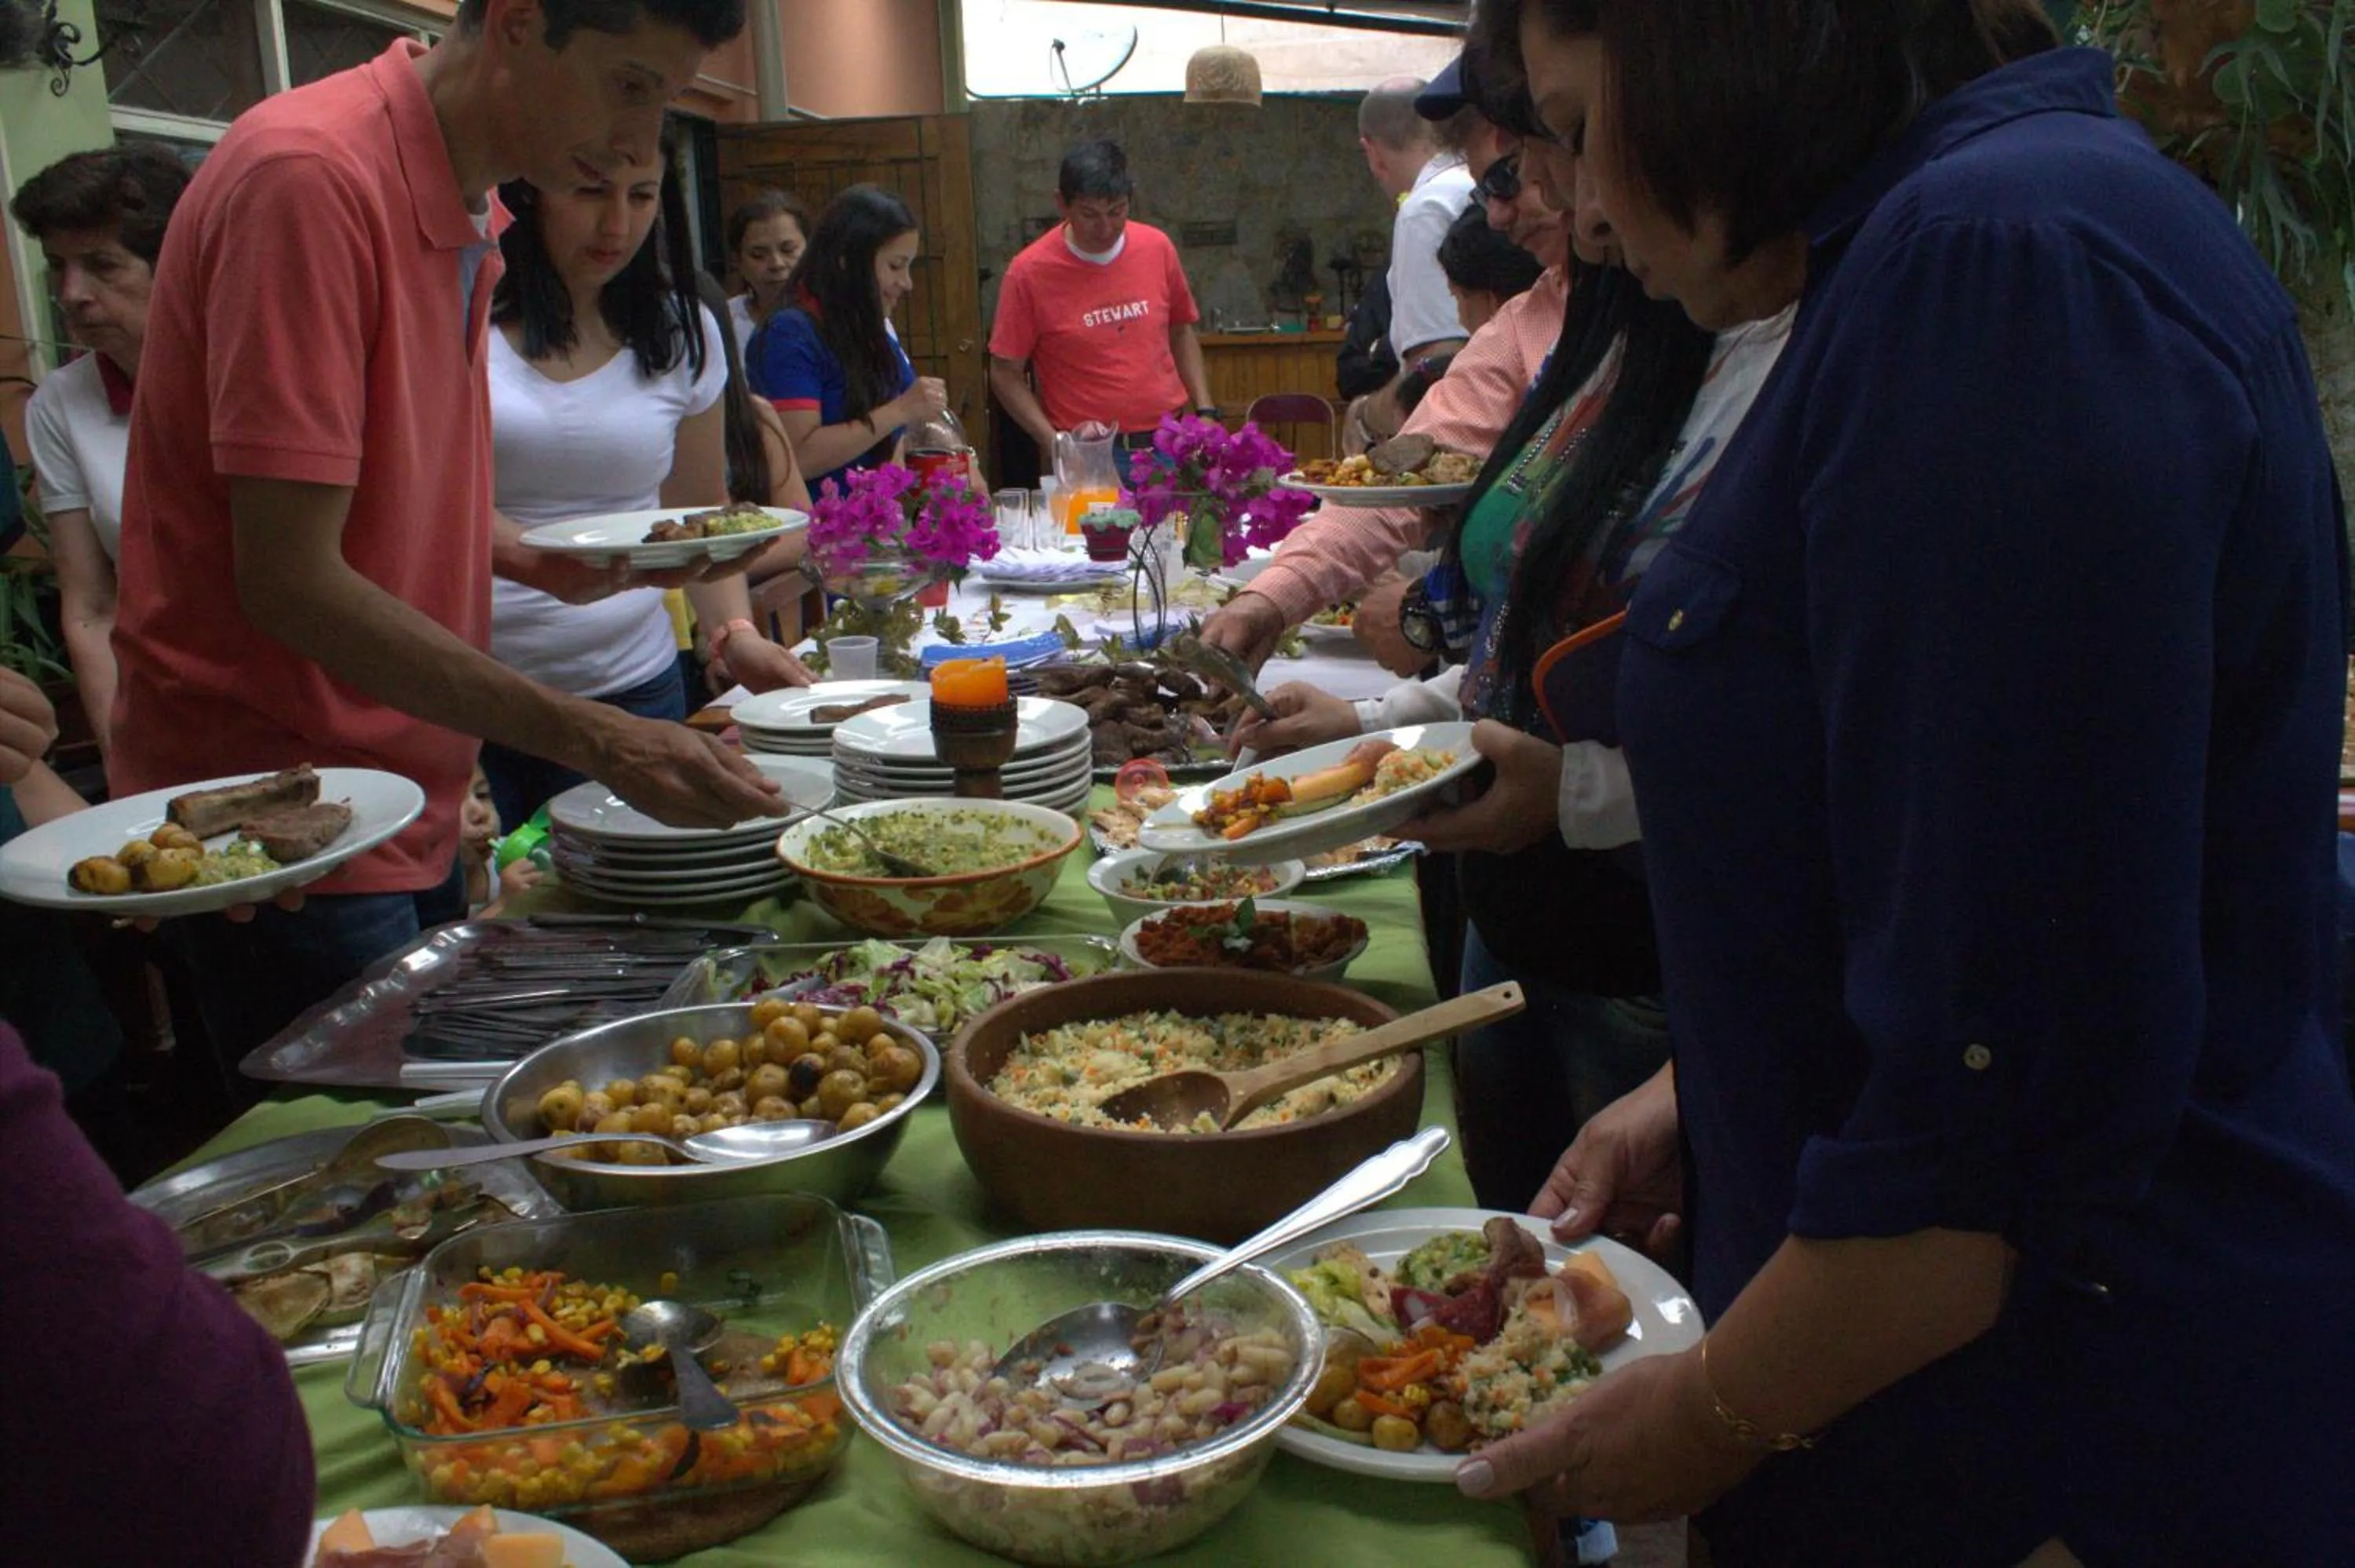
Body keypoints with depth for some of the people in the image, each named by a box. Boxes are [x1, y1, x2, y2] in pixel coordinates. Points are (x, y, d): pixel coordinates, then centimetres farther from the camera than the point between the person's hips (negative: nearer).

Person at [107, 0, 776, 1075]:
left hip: (407, 810, 9)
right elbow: (288, 581, -24)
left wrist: (542, 563, 1)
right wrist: (589, 738, -26)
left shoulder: (465, 208, 9)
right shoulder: (313, 175, -20)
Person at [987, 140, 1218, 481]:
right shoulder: (1029, 271, -8)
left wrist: (1206, 411, 5)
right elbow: (1005, 374, -4)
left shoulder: (1157, 248, 2)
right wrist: (1055, 443, -15)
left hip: (1168, 445, 4)